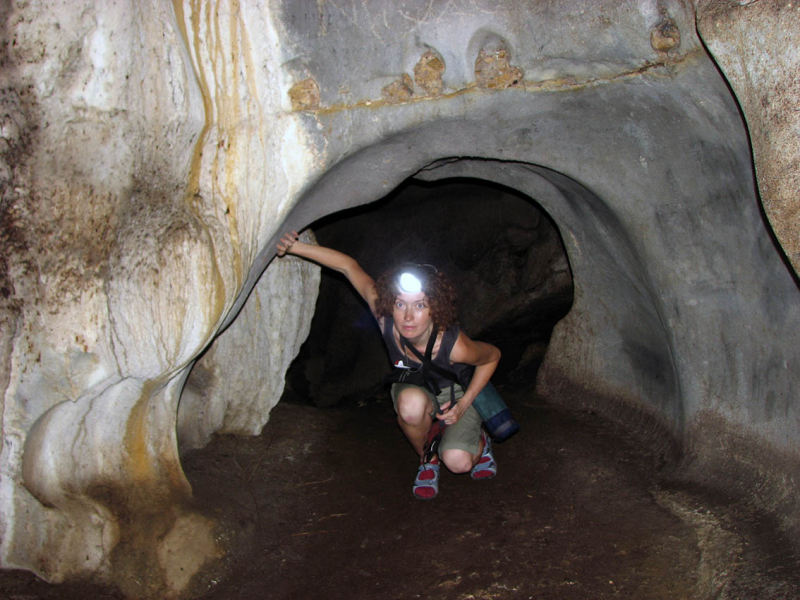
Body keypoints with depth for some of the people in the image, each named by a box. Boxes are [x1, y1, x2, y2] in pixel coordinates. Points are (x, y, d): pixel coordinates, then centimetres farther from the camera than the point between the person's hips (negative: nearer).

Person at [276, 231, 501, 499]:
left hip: (457, 392, -2)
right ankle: (427, 458, -3)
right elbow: (350, 266, -25)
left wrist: (464, 403, -18)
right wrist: (296, 247, -32)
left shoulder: (454, 345, -38)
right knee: (411, 404, -38)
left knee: (458, 462, -27)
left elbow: (493, 356, -15)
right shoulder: (386, 320, -32)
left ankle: (479, 441, 14)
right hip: (414, 389, 2)